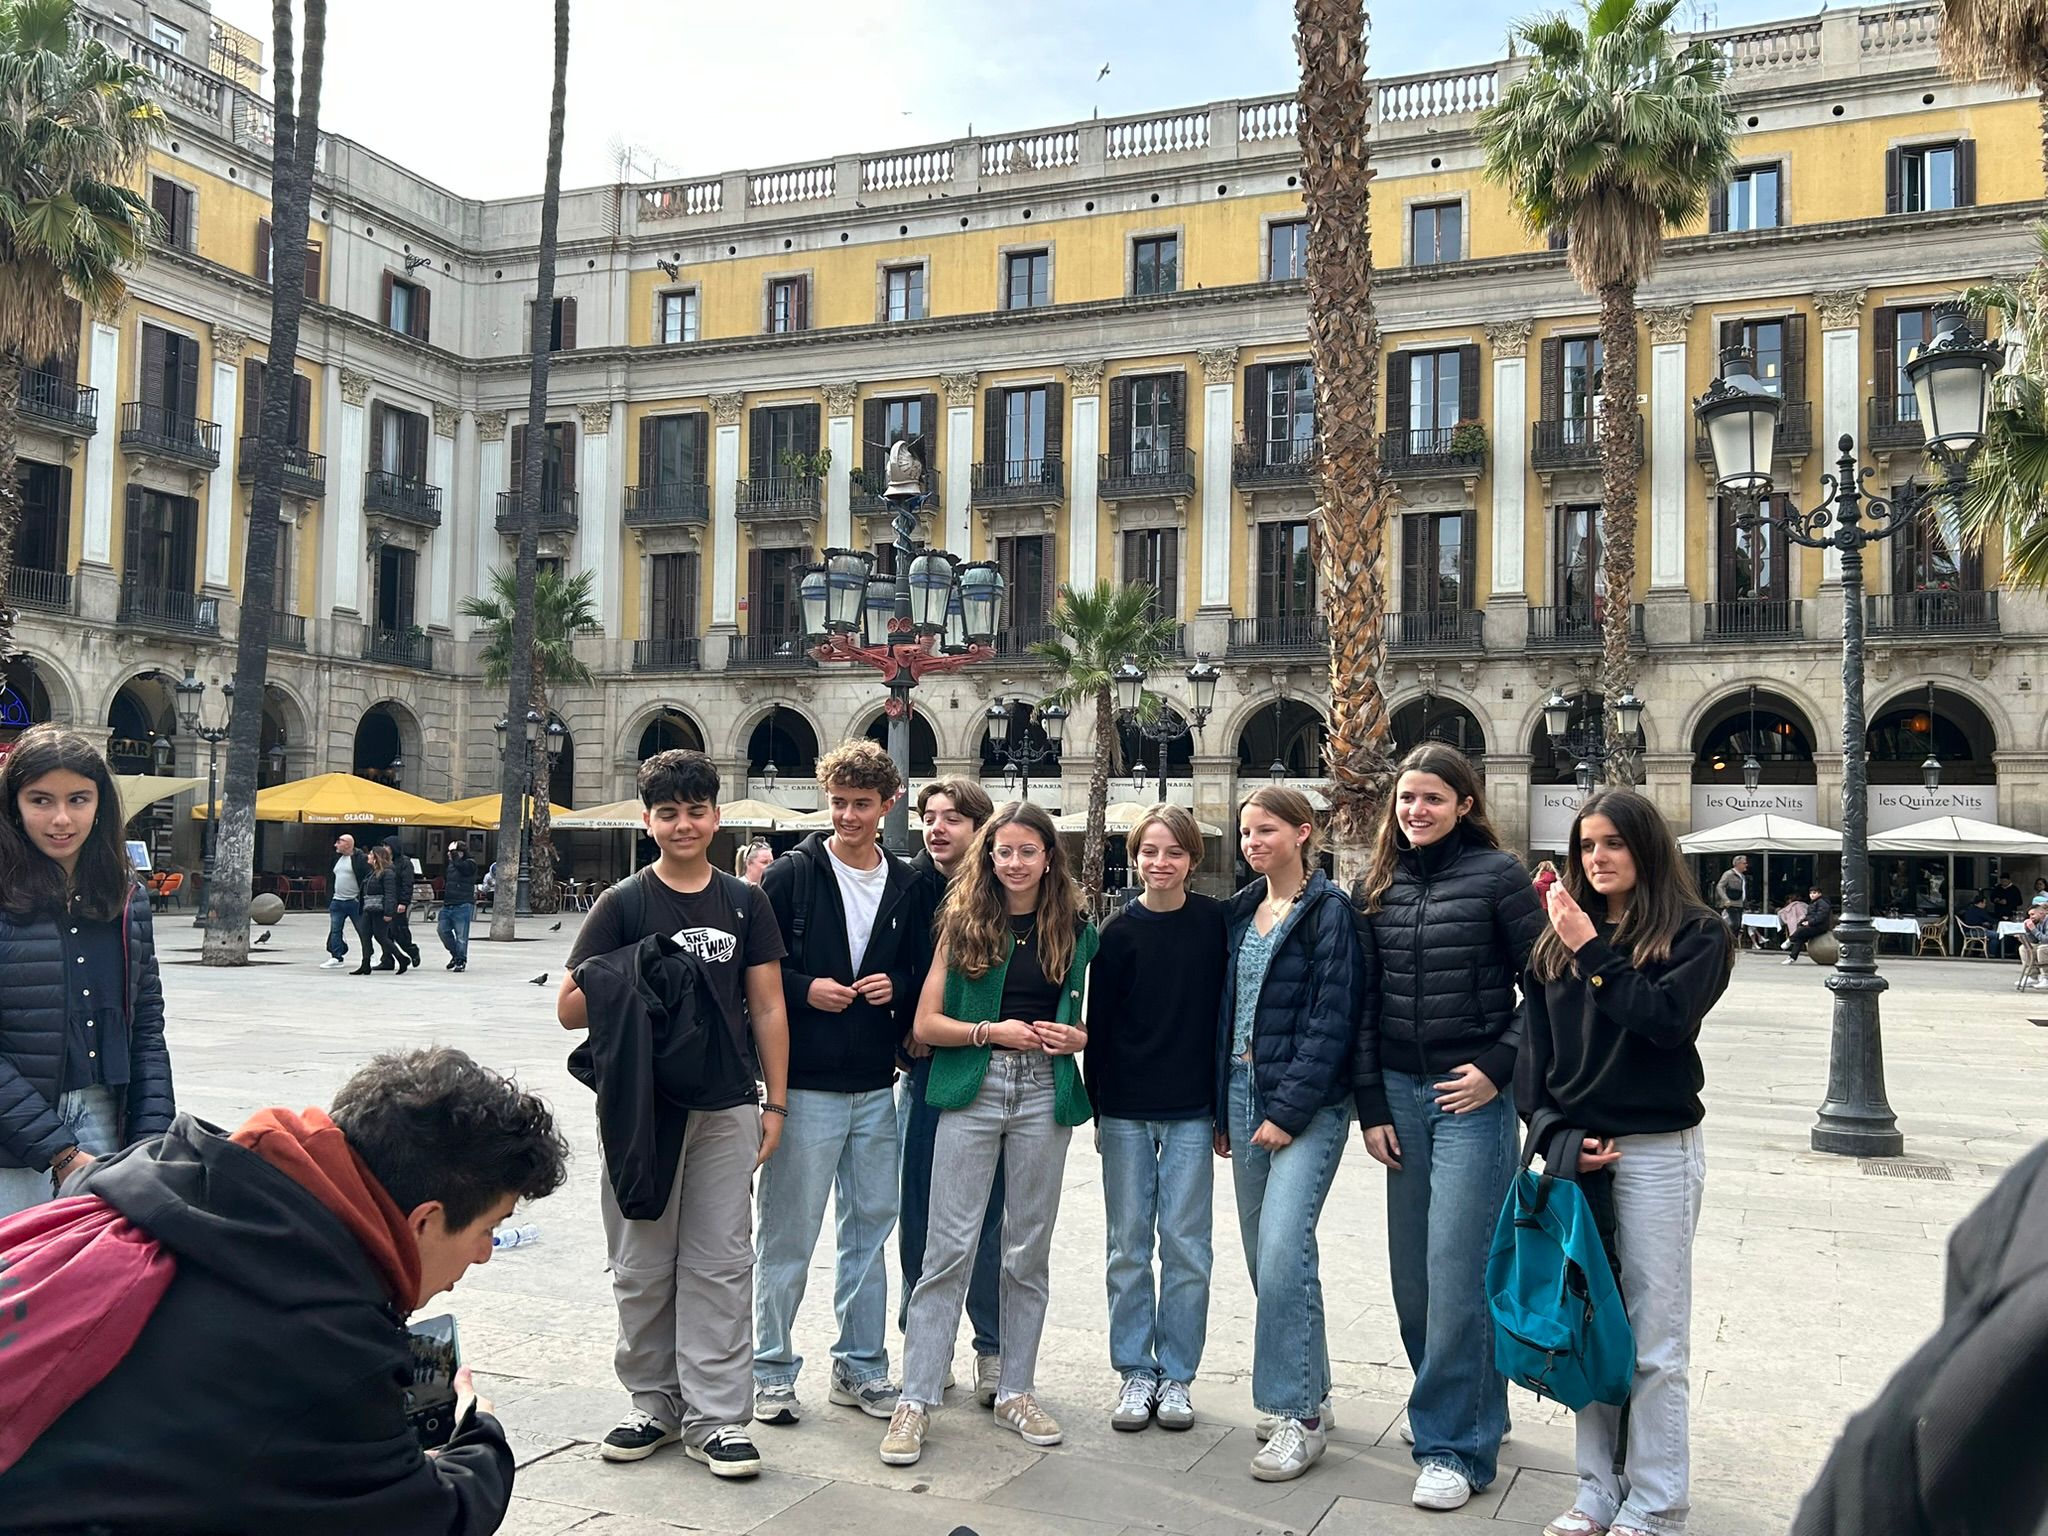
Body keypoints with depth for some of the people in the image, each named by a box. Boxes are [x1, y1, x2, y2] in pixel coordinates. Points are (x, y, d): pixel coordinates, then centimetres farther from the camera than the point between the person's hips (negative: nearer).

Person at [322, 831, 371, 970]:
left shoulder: (361, 858, -13)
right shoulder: (338, 858, 14)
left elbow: (369, 878, -16)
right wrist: (330, 901, 20)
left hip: (355, 902, -7)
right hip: (337, 901, 8)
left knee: (363, 931, 2)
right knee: (335, 930, 4)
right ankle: (336, 958, 9)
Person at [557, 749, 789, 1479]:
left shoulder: (745, 903, 6)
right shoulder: (623, 904, 0)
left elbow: (767, 1007, 7)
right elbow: (570, 1008, 0)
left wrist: (775, 1102, 3)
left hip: (727, 1110, 1)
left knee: (720, 1265, 3)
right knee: (643, 1267, 8)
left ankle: (714, 1416, 11)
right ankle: (654, 1403, 23)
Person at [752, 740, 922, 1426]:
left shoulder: (908, 887, 7)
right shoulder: (792, 875, -4)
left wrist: (896, 986, -6)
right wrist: (806, 990, -15)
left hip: (876, 1088, 4)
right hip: (805, 1086, -4)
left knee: (870, 1228, 13)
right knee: (787, 1234, 2)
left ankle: (861, 1368, 26)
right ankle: (771, 1371, 17)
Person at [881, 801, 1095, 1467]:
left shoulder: (1076, 932, 7)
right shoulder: (963, 922, 3)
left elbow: (1087, 1022, 15)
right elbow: (926, 1023, 0)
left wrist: (1078, 1037, -7)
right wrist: (992, 1031, -13)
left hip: (1043, 1093, 2)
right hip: (972, 1091, -2)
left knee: (1028, 1248, 9)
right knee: (950, 1244, -3)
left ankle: (1016, 1390, 22)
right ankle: (916, 1398, 5)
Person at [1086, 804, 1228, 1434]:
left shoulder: (1214, 922, -1)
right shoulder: (1119, 931, 0)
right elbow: (1099, 1022, 3)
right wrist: (1098, 1108, 1)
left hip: (1191, 1112, -1)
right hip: (1125, 1112, 1)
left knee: (1185, 1245, 4)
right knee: (1129, 1246, 7)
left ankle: (1176, 1376, 17)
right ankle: (1135, 1372, 19)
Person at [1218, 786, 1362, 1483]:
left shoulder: (1329, 910, -8)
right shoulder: (1240, 912, 13)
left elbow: (1332, 1019, -13)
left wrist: (1289, 1110, -17)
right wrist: (1222, 1108, 13)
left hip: (1307, 1104, -7)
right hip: (1243, 1093, 7)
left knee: (1282, 1250, -14)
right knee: (1264, 1254, 11)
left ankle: (1299, 1415, -2)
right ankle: (1308, 1393, 25)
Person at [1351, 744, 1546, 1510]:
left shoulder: (1497, 875, -6)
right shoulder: (1379, 884, 7)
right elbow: (1366, 1003, 7)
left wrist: (1498, 1064, -12)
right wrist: (1371, 1107, 4)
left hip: (1473, 1097, -5)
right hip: (1400, 1094, 5)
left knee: (1456, 1269, -6)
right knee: (1411, 1269, 11)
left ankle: (1457, 1444, 7)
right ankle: (1472, 1408, 30)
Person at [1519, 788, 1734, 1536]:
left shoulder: (1695, 934, -2)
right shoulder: (1556, 941, 10)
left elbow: (1664, 1018, -19)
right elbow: (1534, 1042, 6)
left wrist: (1592, 952, -15)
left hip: (1656, 1152, -4)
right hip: (1571, 1150, 4)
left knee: (1654, 1340, 2)